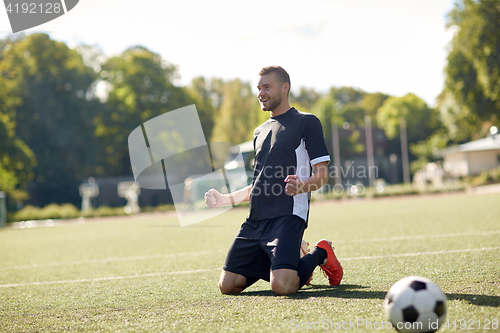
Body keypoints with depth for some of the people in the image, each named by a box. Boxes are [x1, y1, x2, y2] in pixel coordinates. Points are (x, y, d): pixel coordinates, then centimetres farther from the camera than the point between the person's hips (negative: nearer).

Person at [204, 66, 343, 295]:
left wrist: (302, 186, -25)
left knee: (282, 286, -27)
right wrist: (227, 199, 17)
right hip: (255, 221, 7)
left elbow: (322, 175, -4)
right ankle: (291, 264, 18)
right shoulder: (260, 131, 25)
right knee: (227, 285, -1)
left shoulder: (306, 122, 2)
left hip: (288, 216, -7)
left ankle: (320, 254, 5)